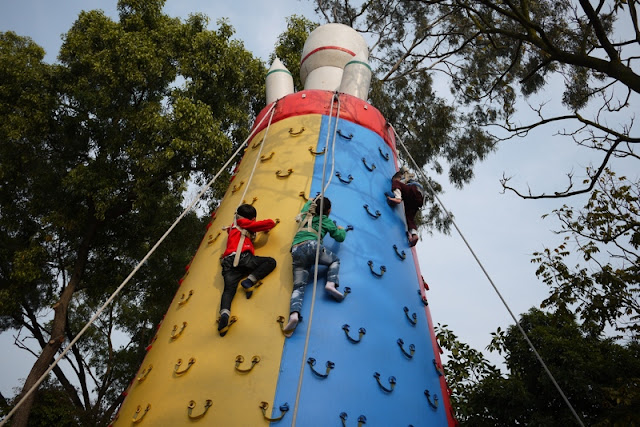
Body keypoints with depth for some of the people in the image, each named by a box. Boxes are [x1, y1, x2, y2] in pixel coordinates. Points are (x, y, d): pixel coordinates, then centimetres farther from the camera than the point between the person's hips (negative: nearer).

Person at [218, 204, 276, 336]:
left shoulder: (233, 227, 35)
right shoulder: (244, 223, 15)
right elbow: (270, 223, 11)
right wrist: (270, 223, 35)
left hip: (228, 262, 6)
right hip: (242, 257, -6)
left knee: (229, 289, -10)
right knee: (271, 261, -1)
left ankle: (224, 314, -39)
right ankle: (249, 281, -18)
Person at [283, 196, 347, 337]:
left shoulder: (305, 215, 32)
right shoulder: (325, 220, 19)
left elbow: (307, 205, 58)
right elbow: (340, 237, 22)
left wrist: (312, 201, 78)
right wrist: (342, 229, 43)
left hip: (296, 250, 4)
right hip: (311, 246, -4)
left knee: (298, 286, -6)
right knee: (335, 260, 24)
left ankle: (294, 314, -34)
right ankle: (331, 284, -6)